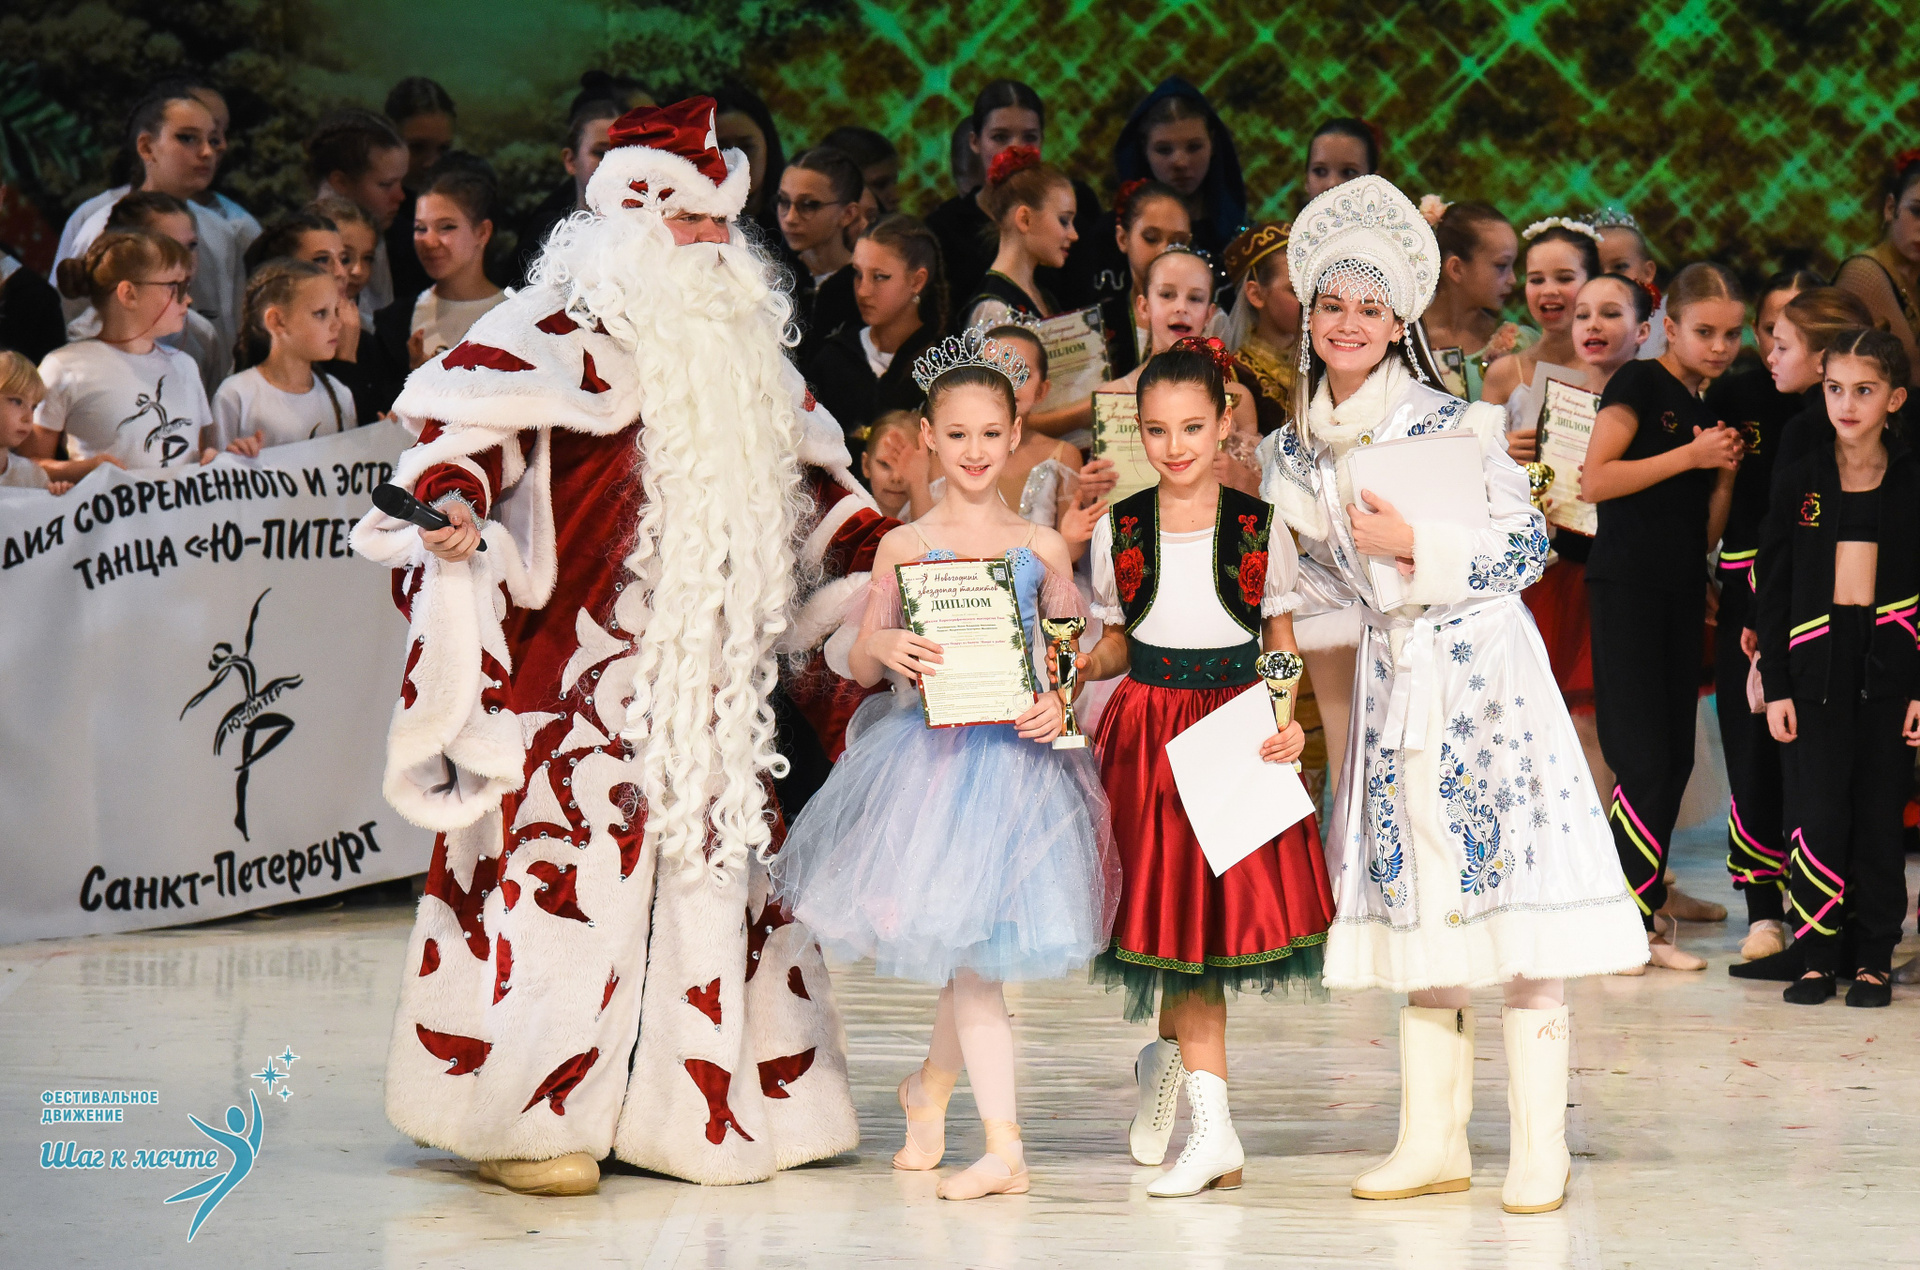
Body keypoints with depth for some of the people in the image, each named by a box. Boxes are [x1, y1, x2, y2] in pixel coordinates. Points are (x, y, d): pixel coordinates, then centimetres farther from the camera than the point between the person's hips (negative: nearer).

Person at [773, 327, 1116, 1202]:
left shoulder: (1041, 548, 7)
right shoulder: (906, 545, 5)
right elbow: (862, 667, 6)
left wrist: (1059, 705, -9)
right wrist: (886, 649, -17)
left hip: (1015, 753, 2)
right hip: (928, 755, -1)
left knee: (978, 941, 4)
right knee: (966, 950, -5)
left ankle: (929, 1086, 32)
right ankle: (1003, 1147, -4)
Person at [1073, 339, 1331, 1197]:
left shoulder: (1260, 529, 1)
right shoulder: (1118, 530, 4)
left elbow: (1283, 645, 7)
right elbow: (1116, 645, 12)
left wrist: (1289, 721, -9)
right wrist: (1081, 665, -9)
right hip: (1146, 733, 1)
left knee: (1225, 898, -1)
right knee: (1173, 912, -1)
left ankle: (1170, 1060, 27)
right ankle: (1214, 1130, 2)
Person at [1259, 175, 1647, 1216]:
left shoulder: (1450, 425, -8)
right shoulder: (1298, 451, 9)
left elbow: (1529, 547, -8)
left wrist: (1417, 548, -16)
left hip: (1483, 669, -6)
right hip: (1391, 679, 6)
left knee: (1506, 883, -8)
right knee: (1413, 892, 6)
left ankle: (1539, 1150, -6)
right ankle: (1434, 1140, 12)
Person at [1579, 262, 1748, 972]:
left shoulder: (1712, 411, 17)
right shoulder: (1640, 384, -4)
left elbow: (1706, 537, 17)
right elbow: (1594, 481, -17)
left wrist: (1726, 474, -1)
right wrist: (1692, 455, -15)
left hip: (1681, 593, 7)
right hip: (1626, 586, -7)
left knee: (1676, 758, 6)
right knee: (1646, 759, -10)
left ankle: (1635, 908, 14)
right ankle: (1633, 920, -4)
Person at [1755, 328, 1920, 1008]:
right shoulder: (1799, 481, 4)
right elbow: (1772, 589, 6)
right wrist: (1775, 685, 0)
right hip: (1816, 663, 0)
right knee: (1817, 814, -7)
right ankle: (1818, 957, 3)